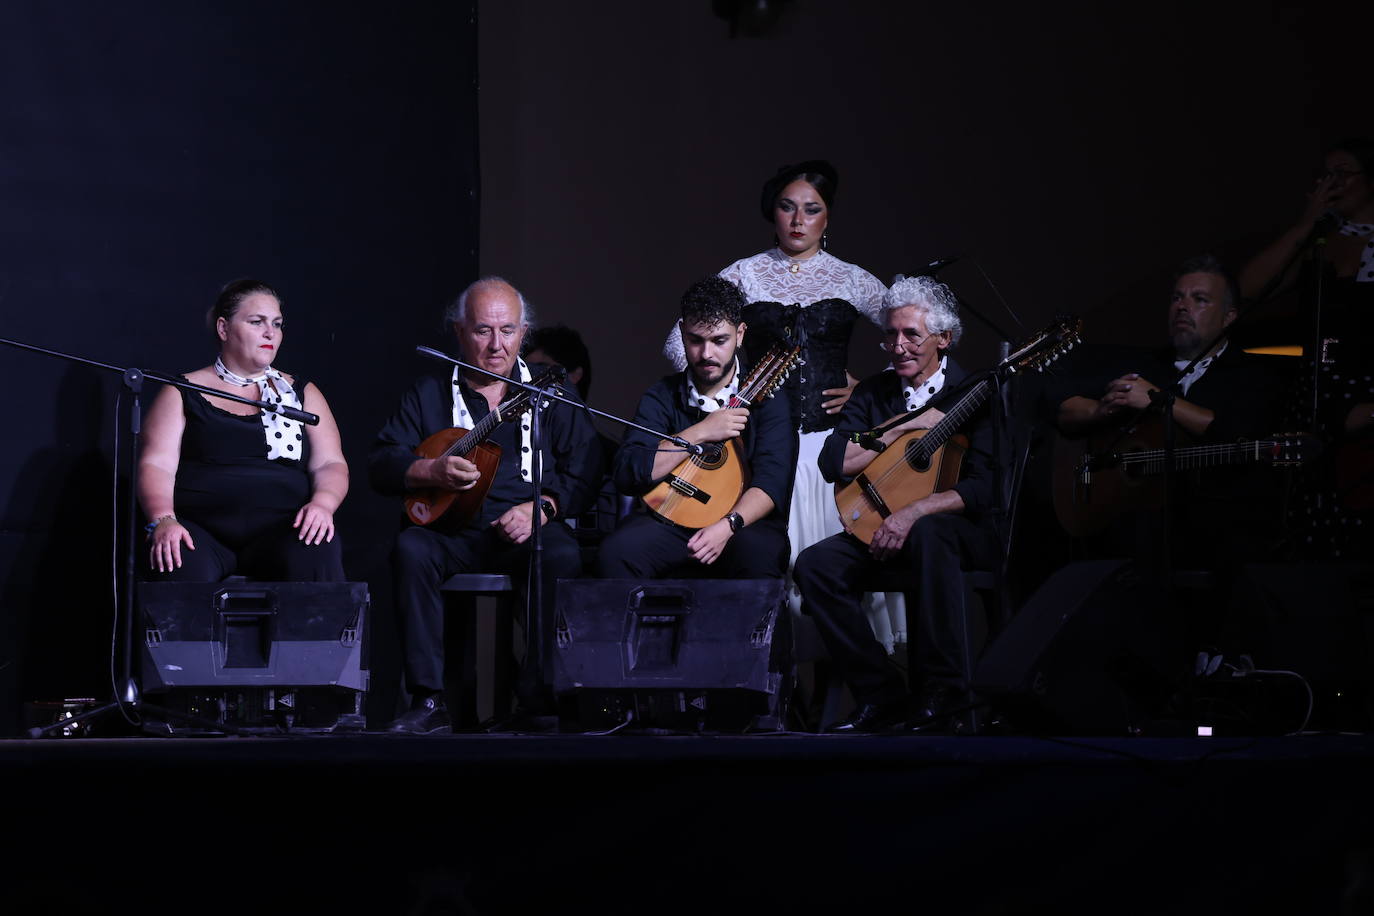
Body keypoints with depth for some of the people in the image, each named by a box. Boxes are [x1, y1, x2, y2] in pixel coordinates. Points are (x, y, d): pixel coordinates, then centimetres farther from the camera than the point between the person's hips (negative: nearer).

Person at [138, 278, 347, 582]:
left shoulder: (301, 393, 19)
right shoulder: (183, 394, 12)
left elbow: (330, 464, 11)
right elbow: (157, 465, 1)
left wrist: (322, 504, -11)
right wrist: (164, 521, -18)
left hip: (280, 529, 2)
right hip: (202, 529, -2)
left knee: (317, 555, -33)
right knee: (182, 567, -37)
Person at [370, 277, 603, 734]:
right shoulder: (429, 394, 14)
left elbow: (585, 471, 5)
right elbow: (380, 465, 7)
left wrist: (541, 507, -12)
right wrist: (431, 470, -13)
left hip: (530, 530, -1)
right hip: (453, 531, 1)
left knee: (563, 556, -34)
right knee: (410, 550, -31)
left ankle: (540, 695, -23)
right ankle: (431, 700, -28)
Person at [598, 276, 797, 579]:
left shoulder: (766, 397, 1)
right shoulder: (662, 396, 7)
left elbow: (772, 481, -12)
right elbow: (627, 474, -7)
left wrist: (727, 526, -29)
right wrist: (699, 433, -13)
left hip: (744, 523, -2)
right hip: (670, 520, 2)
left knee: (759, 554, -37)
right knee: (616, 552, -29)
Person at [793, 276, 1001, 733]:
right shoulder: (873, 393, 8)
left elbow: (982, 489, -18)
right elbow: (832, 463, -6)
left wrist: (913, 512, -30)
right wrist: (909, 426, -11)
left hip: (958, 528, -5)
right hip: (880, 526, 5)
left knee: (929, 532, -40)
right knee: (814, 564, -21)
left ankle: (942, 692, -33)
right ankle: (882, 695, -14)